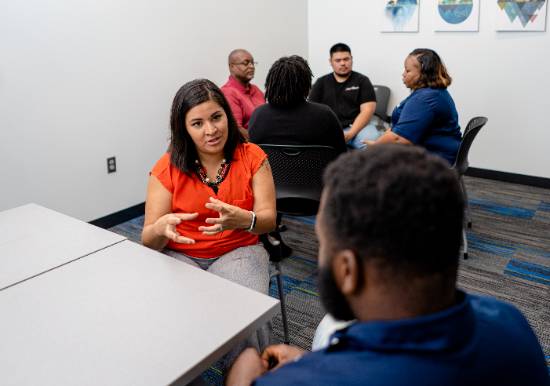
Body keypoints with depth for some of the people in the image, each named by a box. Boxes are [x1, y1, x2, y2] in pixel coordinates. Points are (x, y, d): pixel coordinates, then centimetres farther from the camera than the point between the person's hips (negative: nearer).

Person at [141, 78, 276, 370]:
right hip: (180, 255, 1)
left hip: (238, 251, 0)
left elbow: (268, 219, -8)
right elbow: (148, 241, -5)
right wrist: (162, 227, -30)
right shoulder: (168, 168, -5)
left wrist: (243, 219, -32)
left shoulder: (251, 157, -4)